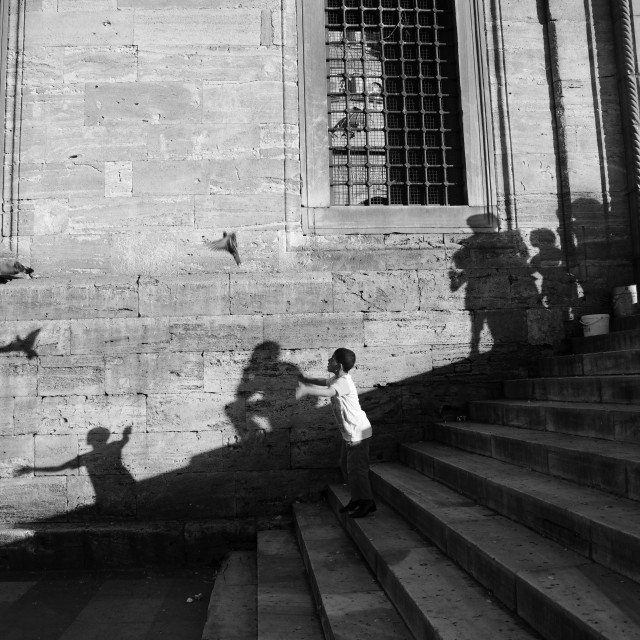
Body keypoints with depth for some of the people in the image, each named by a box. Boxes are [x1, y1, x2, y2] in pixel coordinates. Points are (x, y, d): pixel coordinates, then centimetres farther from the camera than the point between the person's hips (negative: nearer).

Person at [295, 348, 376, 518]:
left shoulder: (343, 382, -26)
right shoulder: (336, 379, 4)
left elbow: (328, 392, -43)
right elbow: (323, 382, 24)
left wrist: (306, 389, -50)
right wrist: (304, 380, 14)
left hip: (358, 432, -10)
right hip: (349, 433, 10)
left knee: (356, 469, -2)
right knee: (346, 466, 18)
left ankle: (367, 503, 13)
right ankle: (356, 499, 31)